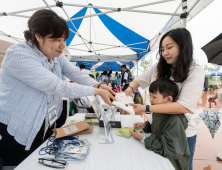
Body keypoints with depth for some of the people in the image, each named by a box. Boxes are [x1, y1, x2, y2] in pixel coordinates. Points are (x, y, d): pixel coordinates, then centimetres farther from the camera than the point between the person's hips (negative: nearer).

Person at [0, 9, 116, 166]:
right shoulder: (17, 55, -26)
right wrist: (96, 92, -27)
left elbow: (76, 74, -4)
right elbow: (57, 86, -32)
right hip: (16, 134, -6)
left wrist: (99, 85, -21)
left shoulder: (57, 55, -1)